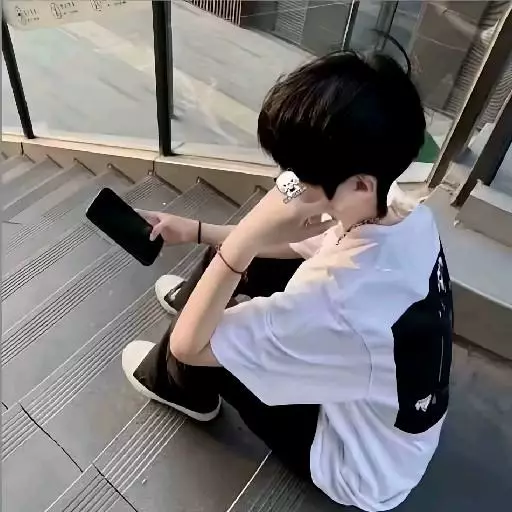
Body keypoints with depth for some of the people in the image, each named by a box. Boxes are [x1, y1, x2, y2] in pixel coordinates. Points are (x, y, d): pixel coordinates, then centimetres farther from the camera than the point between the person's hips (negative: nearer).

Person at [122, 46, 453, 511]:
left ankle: (176, 385, 31)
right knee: (247, 262, 5)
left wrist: (244, 239, -42)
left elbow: (188, 344, -32)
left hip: (362, 469, -6)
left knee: (196, 348, -6)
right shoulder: (408, 221, -18)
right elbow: (298, 244, -2)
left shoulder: (341, 303, -45)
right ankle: (194, 297, 38)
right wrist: (198, 231, -3)